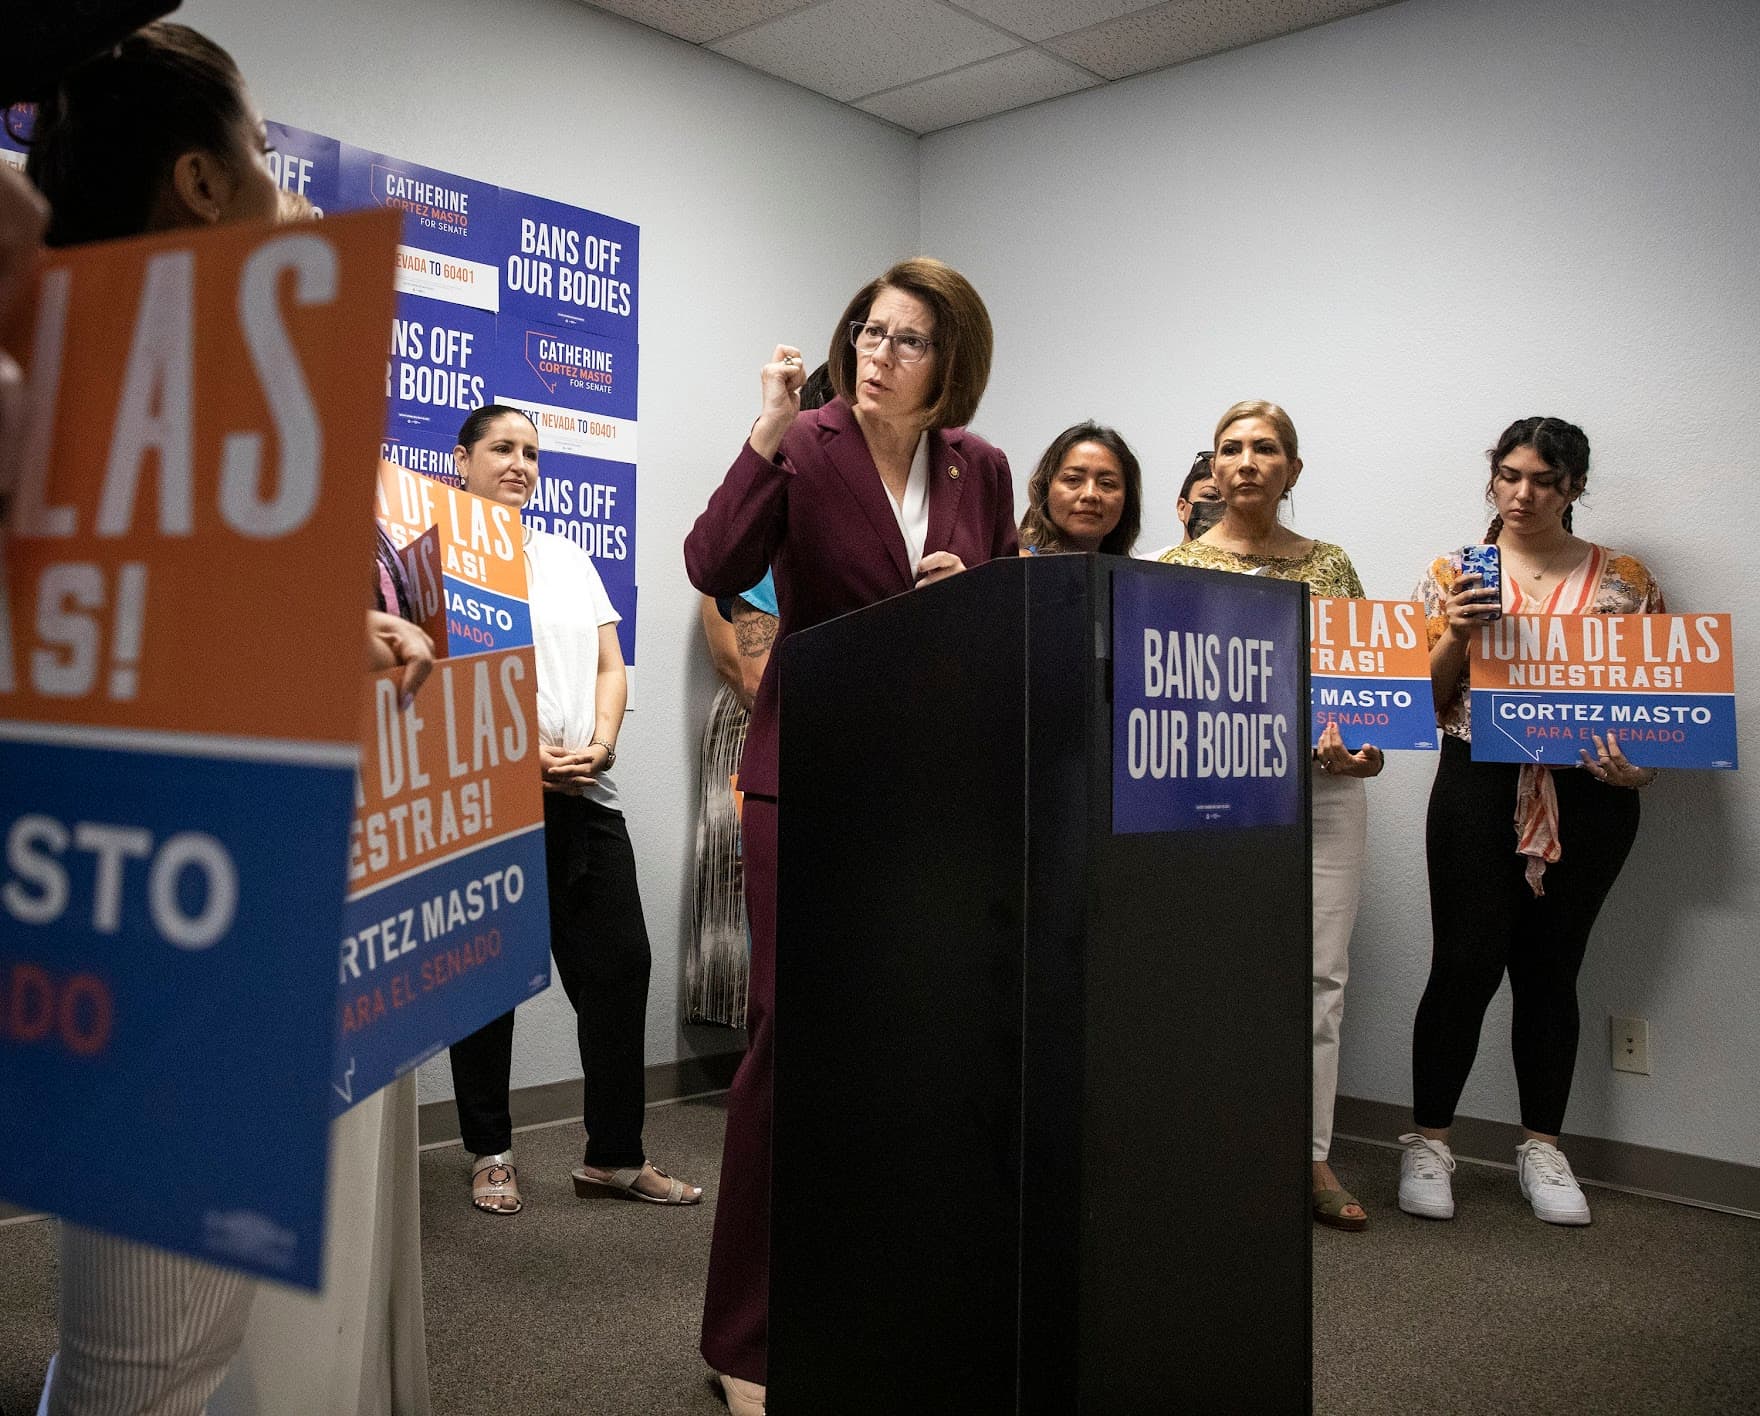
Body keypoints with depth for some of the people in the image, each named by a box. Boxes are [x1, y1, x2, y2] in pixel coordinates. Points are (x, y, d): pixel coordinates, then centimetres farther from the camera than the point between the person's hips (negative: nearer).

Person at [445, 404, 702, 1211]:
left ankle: (614, 1157, 13)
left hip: (584, 795, 5)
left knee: (620, 966, 3)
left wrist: (600, 744, -3)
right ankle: (490, 1153, 19)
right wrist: (521, 749, -18)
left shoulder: (569, 559, 21)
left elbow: (610, 666, 16)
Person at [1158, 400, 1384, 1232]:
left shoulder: (1330, 563, 12)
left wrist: (1369, 746, -4)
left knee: (1322, 970, 3)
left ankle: (1311, 1156, 13)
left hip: (1328, 789, 3)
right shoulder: (1180, 563, 4)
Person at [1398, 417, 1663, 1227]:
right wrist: (1457, 633, -15)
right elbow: (1425, 700, 3)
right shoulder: (1453, 573, 5)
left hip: (1588, 797, 1)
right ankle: (1428, 1142, 10)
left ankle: (1542, 1148, 21)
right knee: (1466, 965, -4)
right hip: (1479, 788, -1)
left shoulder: (1625, 580, 7)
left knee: (1550, 970, 9)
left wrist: (1640, 763, -9)